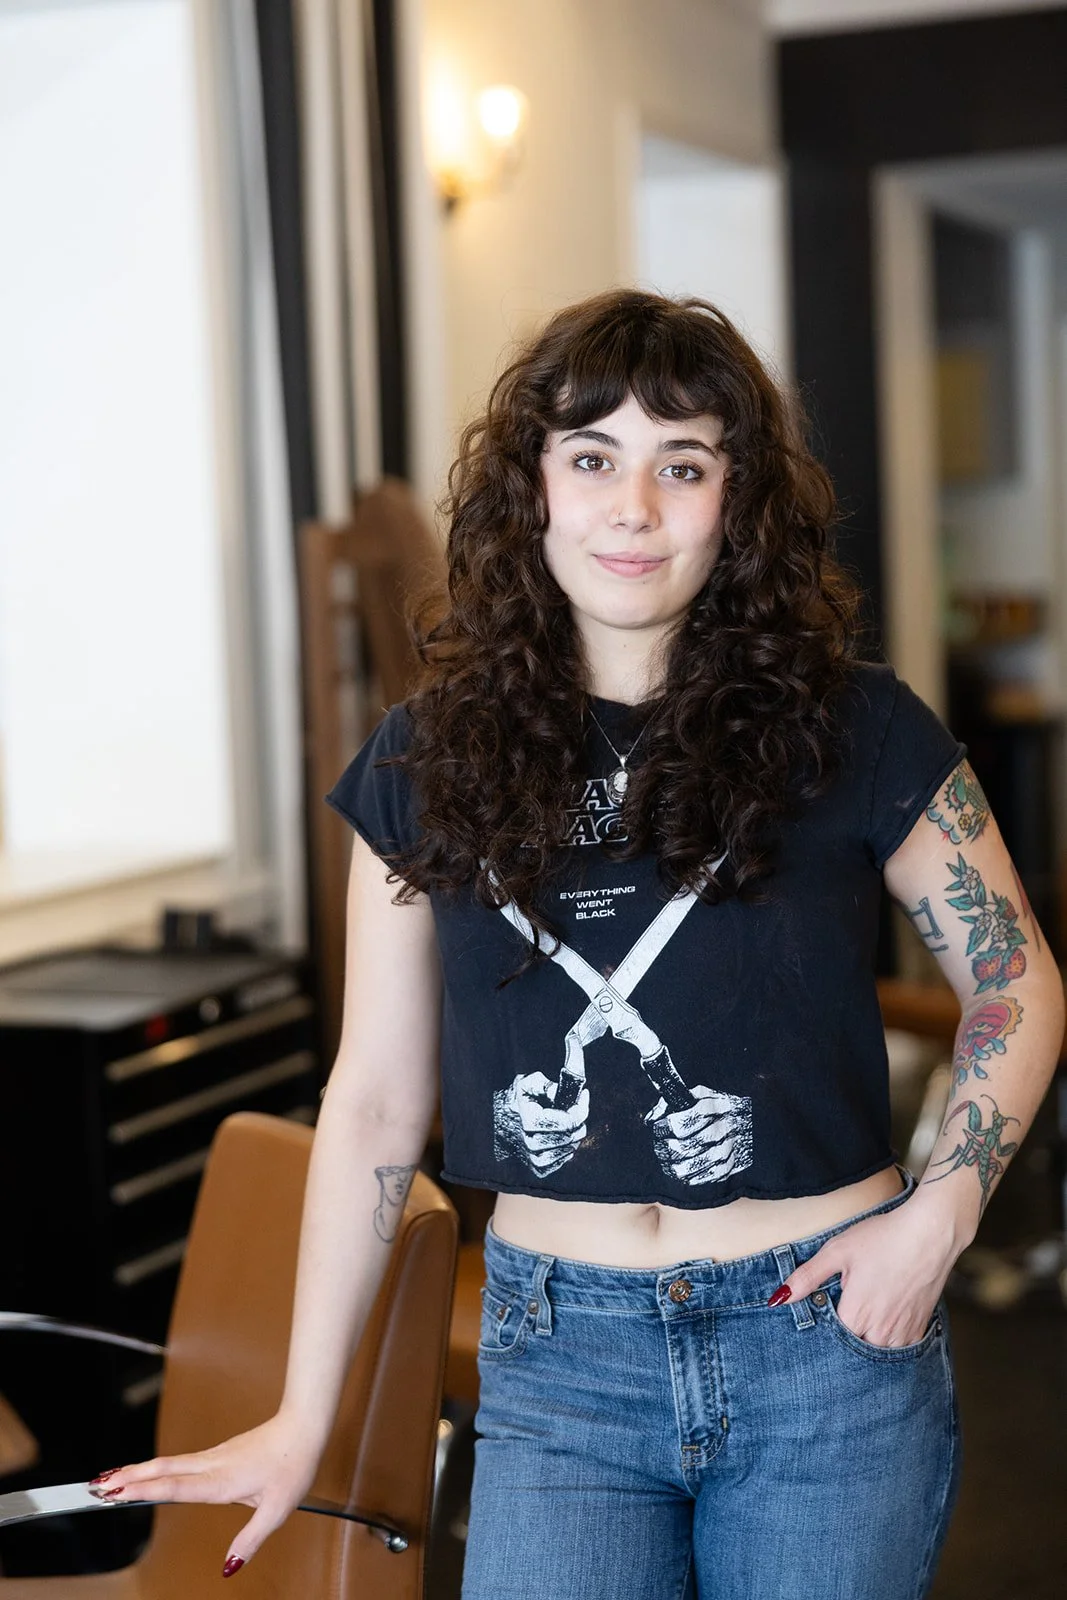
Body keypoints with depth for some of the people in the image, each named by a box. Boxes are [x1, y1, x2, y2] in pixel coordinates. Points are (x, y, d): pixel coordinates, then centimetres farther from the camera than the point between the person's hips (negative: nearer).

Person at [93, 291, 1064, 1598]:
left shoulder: (851, 732, -5)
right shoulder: (430, 759, 1)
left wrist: (938, 1214, -9)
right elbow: (374, 1103, 6)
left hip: (824, 1342, -1)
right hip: (558, 1355, 1)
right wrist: (301, 1420, 8)